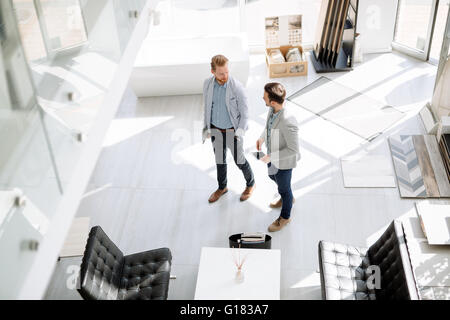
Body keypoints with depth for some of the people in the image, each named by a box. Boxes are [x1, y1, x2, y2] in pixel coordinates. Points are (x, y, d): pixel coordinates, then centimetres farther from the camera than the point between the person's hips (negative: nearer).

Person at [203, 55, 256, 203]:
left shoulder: (237, 87, -24)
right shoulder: (207, 84, -11)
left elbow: (244, 112, -15)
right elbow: (207, 106, 3)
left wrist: (240, 131, -20)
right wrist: (207, 128, 4)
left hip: (232, 130, -4)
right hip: (215, 129, 4)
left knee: (239, 160, 11)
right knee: (219, 159, 20)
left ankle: (250, 184, 40)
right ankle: (222, 187, 43)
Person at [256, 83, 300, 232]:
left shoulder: (288, 122, -42)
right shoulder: (273, 108, -18)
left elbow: (294, 150, -31)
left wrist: (271, 157, -29)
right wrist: (262, 137, -2)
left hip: (284, 161, -8)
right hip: (273, 154, 8)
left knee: (283, 188, 18)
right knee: (272, 176, 33)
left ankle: (285, 216, 47)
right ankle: (287, 198, 63)